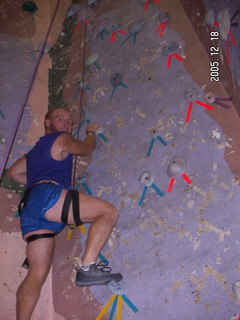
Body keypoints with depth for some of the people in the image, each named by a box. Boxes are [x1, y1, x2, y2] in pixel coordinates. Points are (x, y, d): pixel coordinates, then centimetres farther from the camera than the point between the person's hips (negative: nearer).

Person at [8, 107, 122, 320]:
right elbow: (87, 150, 23)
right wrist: (91, 132, 42)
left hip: (29, 211, 9)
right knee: (109, 212, -15)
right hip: (47, 195, -9)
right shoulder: (61, 139, 12)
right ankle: (87, 267, -26)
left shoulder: (35, 150, 36)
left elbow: (13, 173, 40)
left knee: (38, 272, 4)